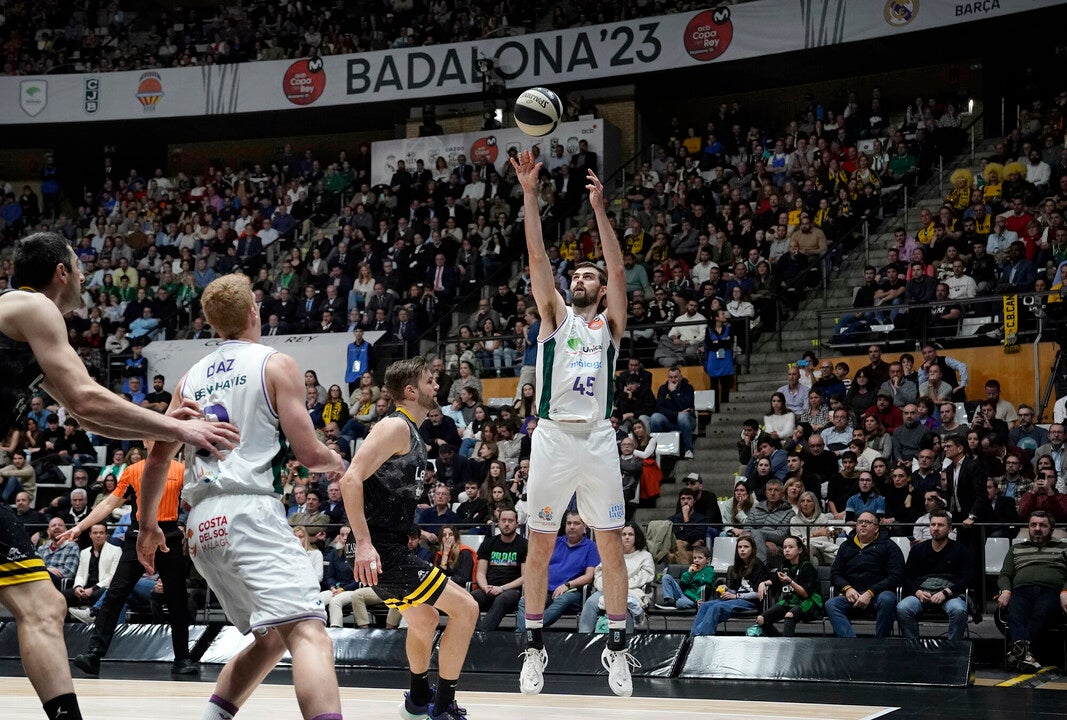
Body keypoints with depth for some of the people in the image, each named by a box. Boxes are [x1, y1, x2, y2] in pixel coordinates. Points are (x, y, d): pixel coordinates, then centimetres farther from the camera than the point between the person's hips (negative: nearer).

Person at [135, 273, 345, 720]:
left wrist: (148, 525, 31)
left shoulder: (192, 378, 20)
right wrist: (335, 461, 20)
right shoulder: (275, 364, 3)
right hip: (250, 513, -7)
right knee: (308, 633, -21)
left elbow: (157, 458, 20)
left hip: (202, 525, 7)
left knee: (270, 639, 21)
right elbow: (309, 454, -2)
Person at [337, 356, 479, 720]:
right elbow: (351, 479, -24)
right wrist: (363, 544, -29)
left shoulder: (412, 433, 16)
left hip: (392, 546, 11)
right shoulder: (396, 427, -14)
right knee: (465, 608, -9)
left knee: (424, 618, 29)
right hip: (380, 551, -11)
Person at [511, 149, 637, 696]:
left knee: (611, 546, 1)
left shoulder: (610, 323, 12)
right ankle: (534, 646, 13)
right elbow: (537, 257, 2)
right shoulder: (555, 316, 12)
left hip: (597, 439, 0)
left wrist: (599, 211, -10)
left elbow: (619, 270, -3)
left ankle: (617, 649, 8)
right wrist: (529, 193, -7)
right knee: (539, 547, 3)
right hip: (553, 437, 0)